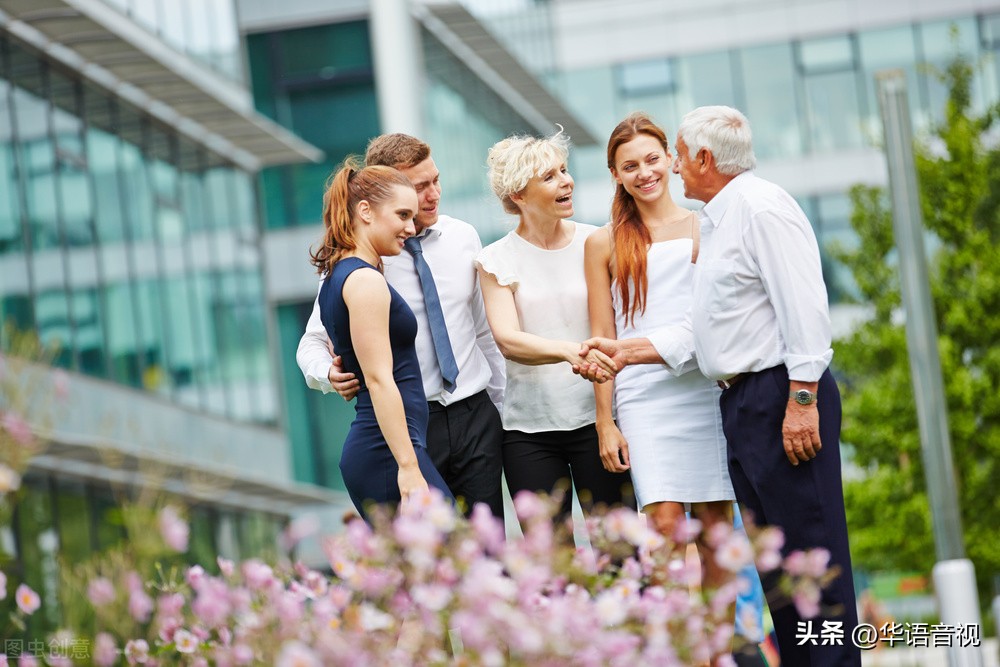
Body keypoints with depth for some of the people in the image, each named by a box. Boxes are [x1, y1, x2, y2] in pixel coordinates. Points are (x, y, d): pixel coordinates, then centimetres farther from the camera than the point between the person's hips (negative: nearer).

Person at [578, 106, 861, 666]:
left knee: (811, 546, -10)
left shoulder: (762, 206, -10)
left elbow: (805, 308, -18)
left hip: (784, 394, -10)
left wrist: (801, 402, -22)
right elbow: (700, 331, 22)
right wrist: (627, 352, 16)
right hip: (742, 403, 10)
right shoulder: (716, 222, 21)